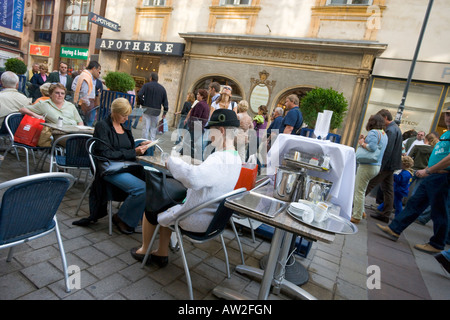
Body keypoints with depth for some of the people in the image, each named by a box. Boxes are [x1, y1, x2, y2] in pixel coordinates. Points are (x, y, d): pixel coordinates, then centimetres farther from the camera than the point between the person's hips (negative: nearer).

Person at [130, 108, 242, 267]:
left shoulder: (219, 160, -31)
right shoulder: (236, 158, 0)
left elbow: (193, 177, -49)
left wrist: (172, 161, -31)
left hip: (197, 221, -8)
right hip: (212, 218, 9)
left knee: (151, 209, 12)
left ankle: (144, 251, 36)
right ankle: (162, 254, 33)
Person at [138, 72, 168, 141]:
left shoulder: (146, 85, 0)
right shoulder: (162, 88, 9)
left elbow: (139, 95, -13)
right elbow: (165, 101, 7)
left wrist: (142, 104, 0)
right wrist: (164, 112, 11)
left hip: (147, 110, -2)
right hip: (156, 111, 2)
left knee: (146, 127, 1)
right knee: (154, 128, 10)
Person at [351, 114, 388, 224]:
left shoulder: (373, 132, -13)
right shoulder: (384, 134, 16)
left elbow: (372, 147, -26)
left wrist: (362, 143, -10)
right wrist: (364, 141, 10)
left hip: (368, 166, -10)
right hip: (377, 166, 10)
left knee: (359, 191, -2)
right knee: (358, 189, 21)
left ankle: (356, 217, 5)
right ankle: (359, 211, 29)